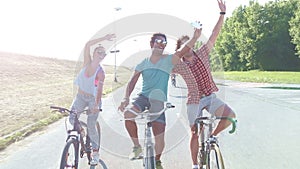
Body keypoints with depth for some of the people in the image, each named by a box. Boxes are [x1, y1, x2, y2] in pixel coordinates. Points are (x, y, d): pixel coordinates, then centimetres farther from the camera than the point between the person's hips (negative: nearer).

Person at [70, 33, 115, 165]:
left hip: (93, 99, -4)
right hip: (80, 96, 4)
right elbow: (88, 45, -19)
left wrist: (97, 104, -40)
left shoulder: (100, 72, -17)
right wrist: (104, 38, -23)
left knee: (91, 126, -8)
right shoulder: (87, 63, -8)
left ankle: (95, 152, 7)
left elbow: (100, 89, -27)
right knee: (72, 119, -8)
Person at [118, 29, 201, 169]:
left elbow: (182, 52, -17)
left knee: (159, 138, -5)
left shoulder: (168, 60, 0)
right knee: (128, 114, -30)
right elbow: (132, 82, 2)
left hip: (158, 101, -1)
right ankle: (137, 146, -7)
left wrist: (195, 38, -33)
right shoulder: (143, 64, 6)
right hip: (143, 97, 2)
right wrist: (126, 98, -15)